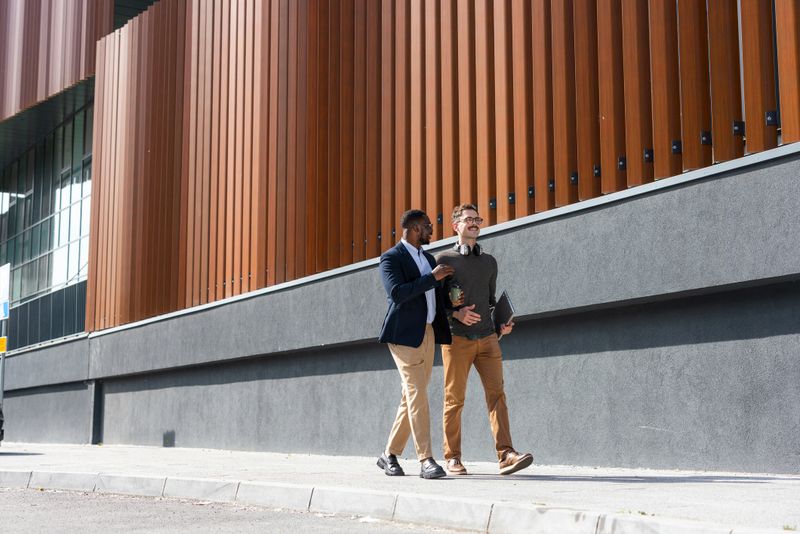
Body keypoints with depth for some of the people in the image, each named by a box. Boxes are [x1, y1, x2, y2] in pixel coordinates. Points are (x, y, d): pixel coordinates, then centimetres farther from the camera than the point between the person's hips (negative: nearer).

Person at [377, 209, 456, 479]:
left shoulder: (428, 259, 18)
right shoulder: (391, 258, -7)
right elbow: (397, 293, -22)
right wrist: (433, 277, -19)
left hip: (428, 333, 8)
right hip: (404, 334, -8)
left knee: (413, 396, 8)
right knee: (417, 394, -13)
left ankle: (390, 455, 19)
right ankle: (426, 461, -14)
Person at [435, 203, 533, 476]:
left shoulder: (489, 262, 19)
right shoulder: (445, 259, 6)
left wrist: (502, 325, 9)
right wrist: (455, 313, -15)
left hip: (487, 338, 3)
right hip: (457, 338, -3)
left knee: (496, 393, -9)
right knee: (454, 399, 0)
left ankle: (506, 455, -15)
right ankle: (452, 458, 9)